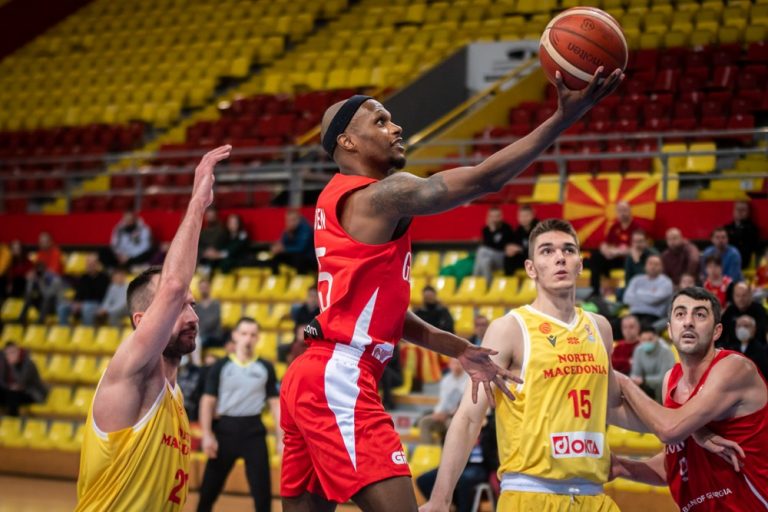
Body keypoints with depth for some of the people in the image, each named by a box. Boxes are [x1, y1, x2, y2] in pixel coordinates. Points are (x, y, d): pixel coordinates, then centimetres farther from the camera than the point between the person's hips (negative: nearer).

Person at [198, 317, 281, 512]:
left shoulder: (266, 368, 7)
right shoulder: (221, 366, 3)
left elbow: (275, 403, 8)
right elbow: (208, 401, 2)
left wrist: (281, 438, 1)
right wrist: (207, 434, -8)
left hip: (254, 430, 1)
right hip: (225, 429, -1)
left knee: (262, 489, 0)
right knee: (209, 488, 4)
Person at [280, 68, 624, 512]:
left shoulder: (342, 199, 19)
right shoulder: (380, 194, -11)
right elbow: (481, 180, -19)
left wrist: (456, 349, 18)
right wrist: (565, 117, -21)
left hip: (315, 377, 11)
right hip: (339, 381, -11)